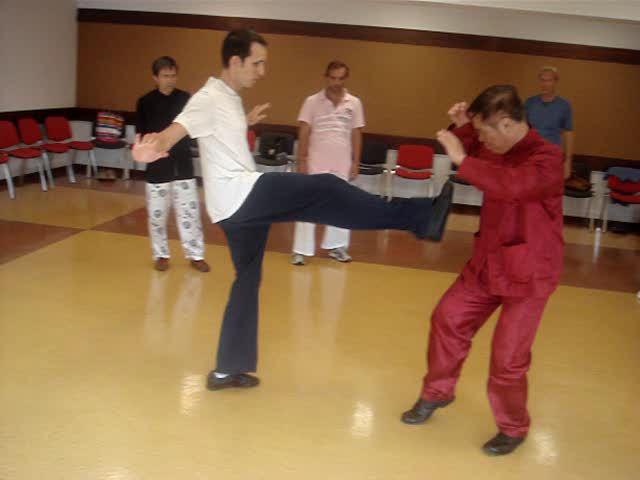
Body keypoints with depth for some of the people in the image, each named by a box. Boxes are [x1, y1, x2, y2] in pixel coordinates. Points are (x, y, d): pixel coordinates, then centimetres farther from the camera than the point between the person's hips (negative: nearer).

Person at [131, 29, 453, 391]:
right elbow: (173, 132, -24)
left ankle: (228, 370, 23)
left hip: (242, 202, 11)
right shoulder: (210, 98, -10)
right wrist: (151, 149, -46)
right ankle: (421, 217, -14)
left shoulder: (230, 99, 18)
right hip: (239, 194, -11)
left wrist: (246, 122, 49)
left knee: (248, 280, 14)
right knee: (324, 190, -15)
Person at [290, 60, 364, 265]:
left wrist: (356, 162, 4)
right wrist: (301, 160, -6)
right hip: (316, 162, -2)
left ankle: (335, 246, 22)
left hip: (342, 163, 3)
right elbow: (304, 132, -2)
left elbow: (356, 134, 7)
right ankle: (301, 250, 2)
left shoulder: (354, 103, 4)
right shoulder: (312, 101, -3)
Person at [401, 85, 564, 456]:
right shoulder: (498, 151, 1)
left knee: (508, 359, -1)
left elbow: (511, 185, -41)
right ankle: (438, 392, 34)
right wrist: (464, 129, 2)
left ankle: (514, 428, 23)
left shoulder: (547, 157, -22)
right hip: (487, 263, 8)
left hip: (528, 274, -7)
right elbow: (478, 164, 22)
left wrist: (461, 158, -36)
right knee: (449, 318, 12)